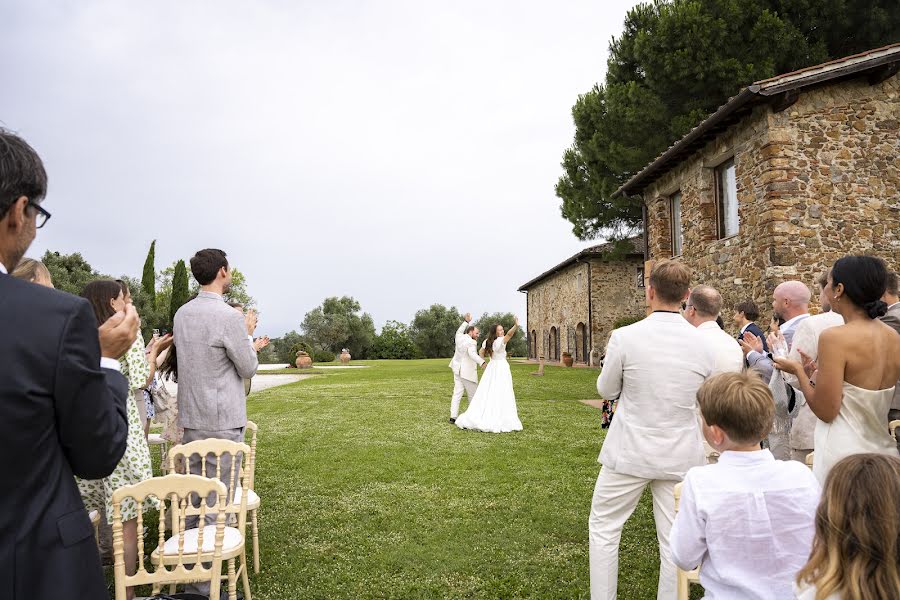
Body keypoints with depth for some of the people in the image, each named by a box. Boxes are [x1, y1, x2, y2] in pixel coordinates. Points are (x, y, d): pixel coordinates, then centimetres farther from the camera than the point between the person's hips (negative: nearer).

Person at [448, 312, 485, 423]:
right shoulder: (471, 342, -18)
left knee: (457, 393, 4)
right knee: (473, 394, 6)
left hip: (458, 369, 8)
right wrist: (482, 363, -48)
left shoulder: (459, 337, 5)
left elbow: (459, 331, 30)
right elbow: (472, 354, -36)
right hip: (468, 372, -8)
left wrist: (466, 321, 34)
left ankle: (453, 417, -2)